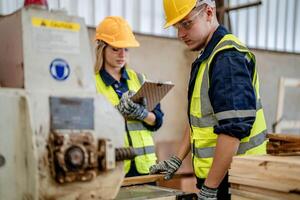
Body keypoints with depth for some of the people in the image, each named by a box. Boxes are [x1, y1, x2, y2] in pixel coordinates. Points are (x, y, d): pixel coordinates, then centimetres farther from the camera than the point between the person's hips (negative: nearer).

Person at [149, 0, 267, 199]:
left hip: (228, 178, -9)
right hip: (213, 175, 9)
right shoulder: (207, 57, 12)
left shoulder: (228, 58, -18)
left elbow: (233, 129, -25)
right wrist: (177, 159, 16)